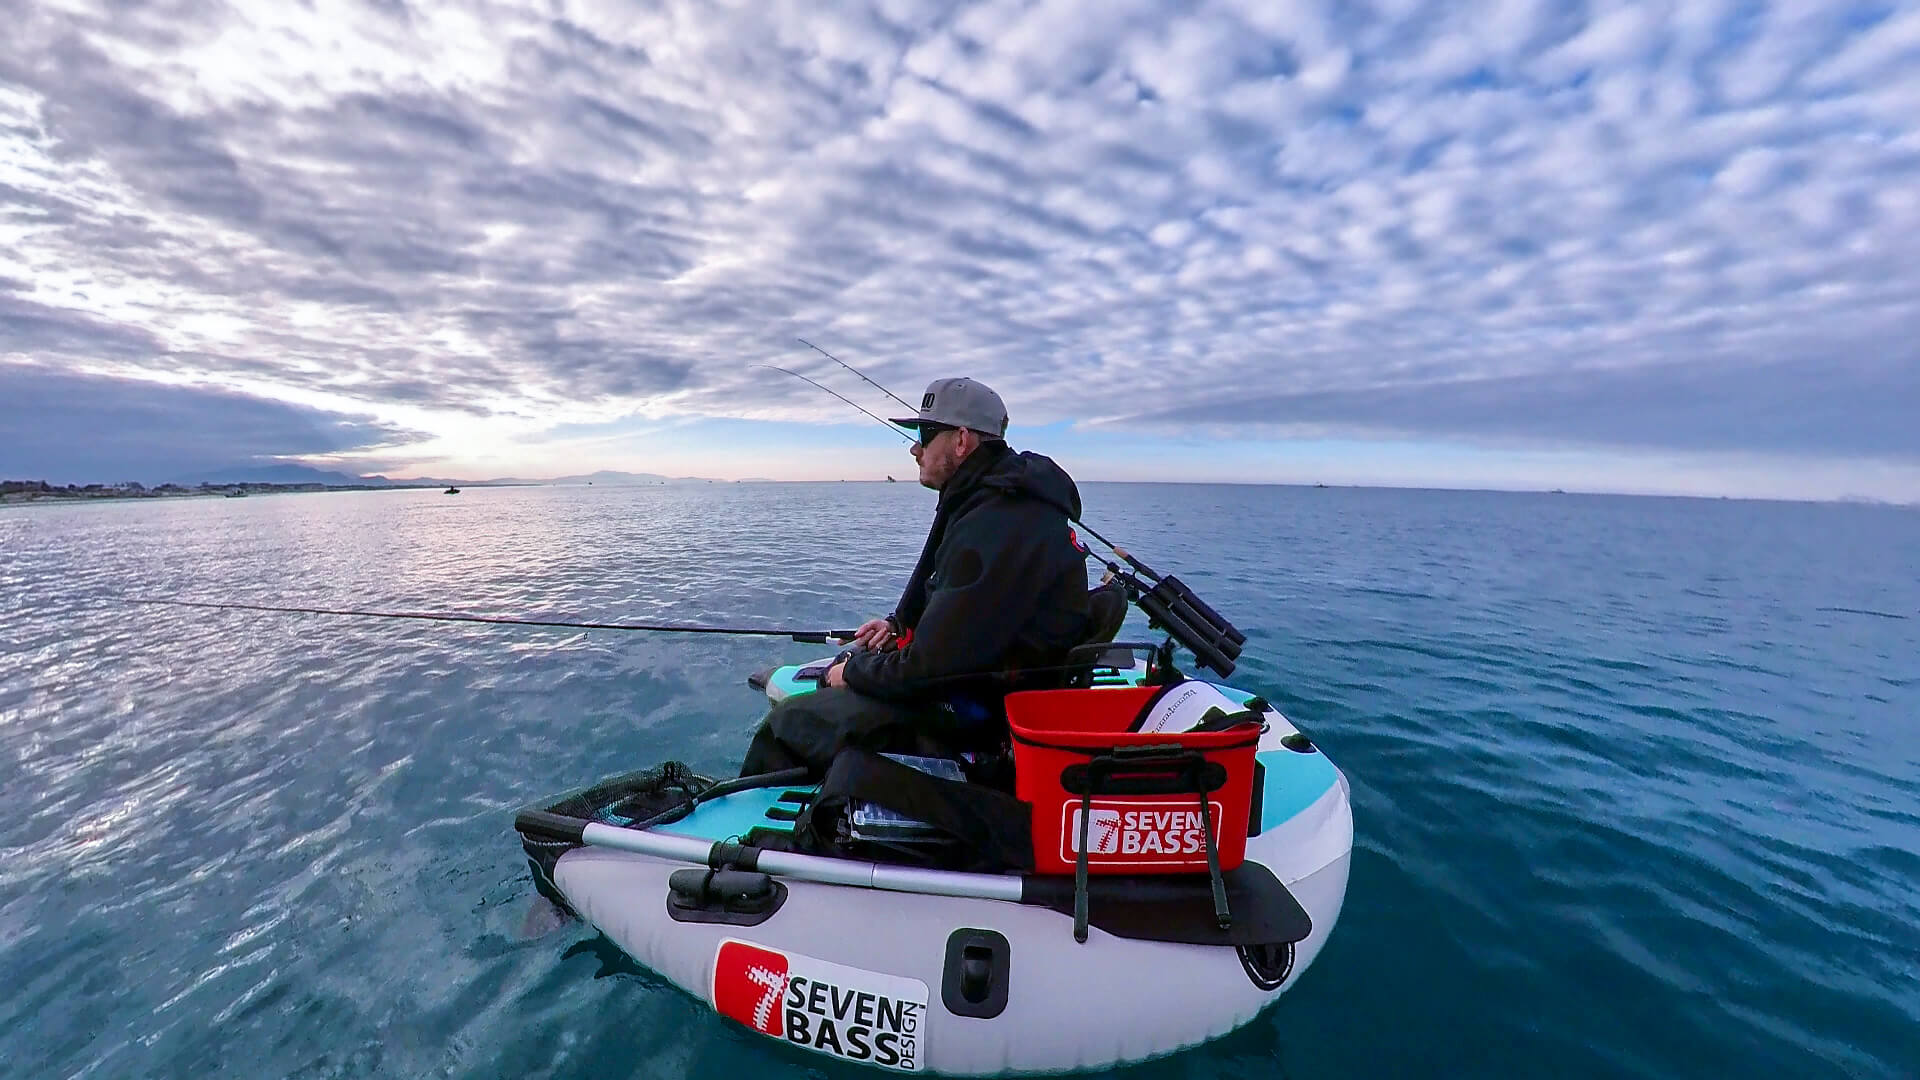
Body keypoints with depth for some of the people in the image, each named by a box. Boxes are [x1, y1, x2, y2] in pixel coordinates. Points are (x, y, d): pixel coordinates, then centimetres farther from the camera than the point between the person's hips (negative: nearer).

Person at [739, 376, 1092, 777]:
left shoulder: (995, 528, -28)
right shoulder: (1005, 503, 7)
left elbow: (929, 669, -27)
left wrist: (854, 671, -10)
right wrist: (900, 623, 7)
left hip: (973, 719, -10)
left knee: (786, 721, -6)